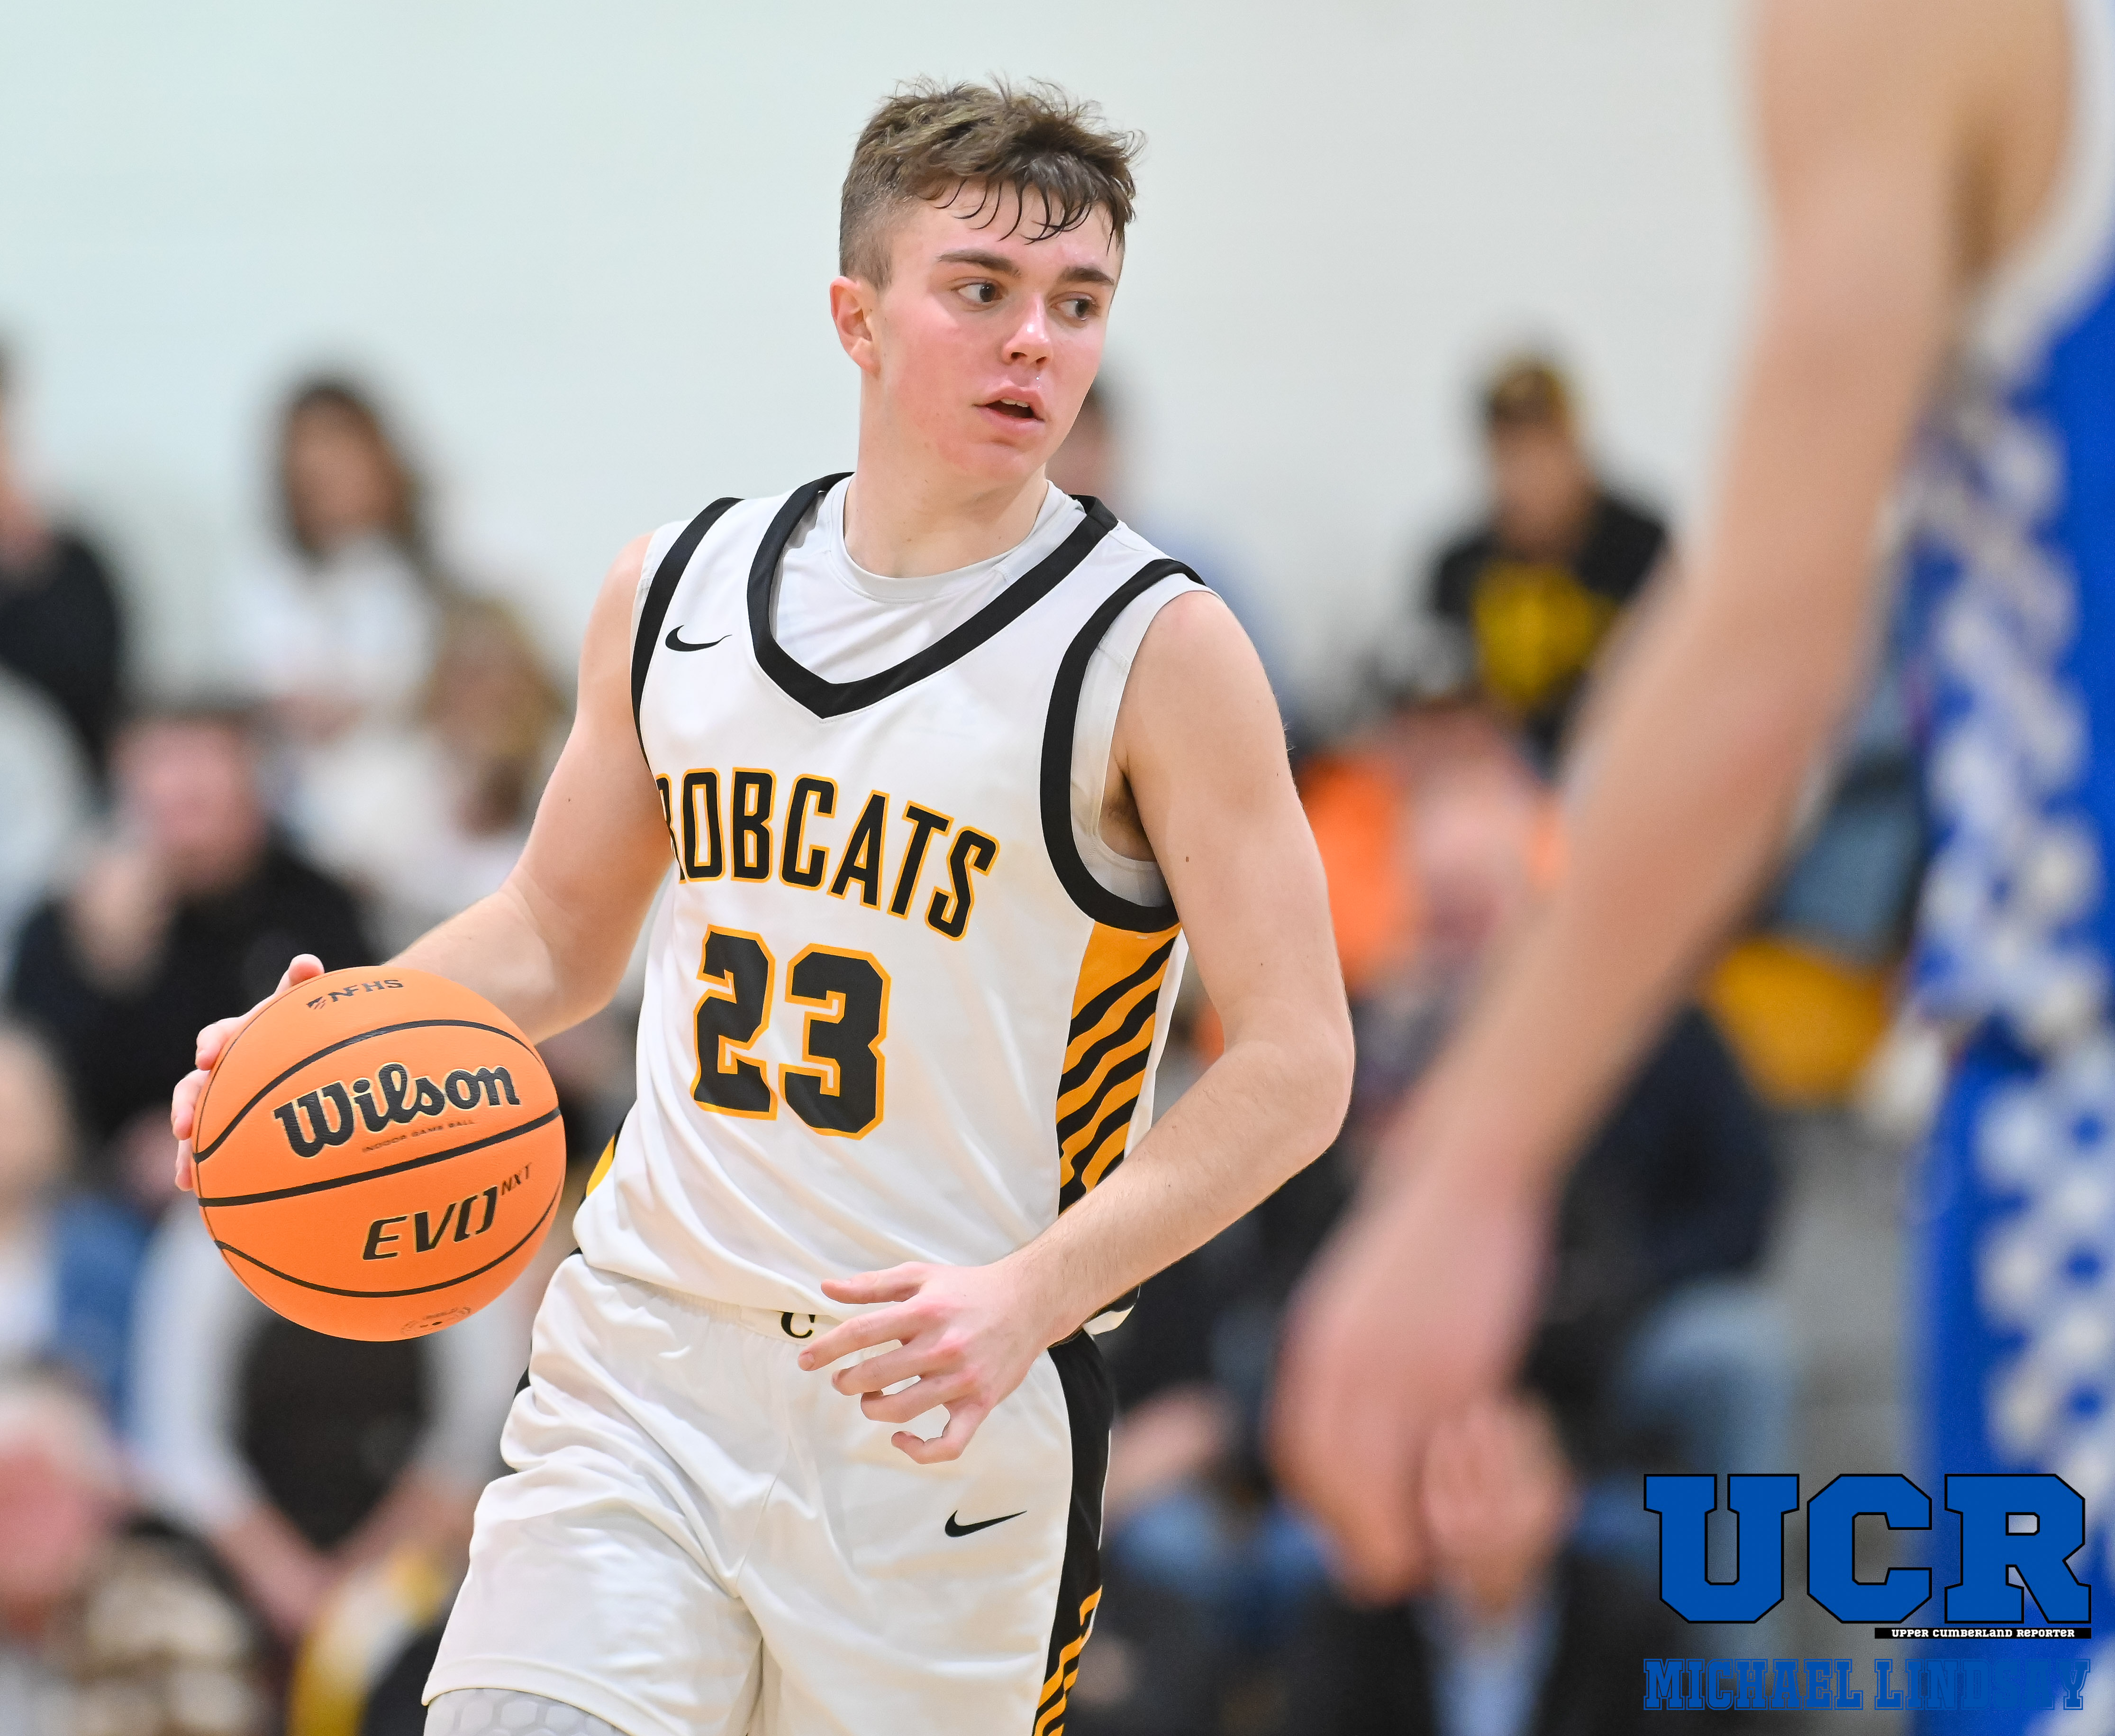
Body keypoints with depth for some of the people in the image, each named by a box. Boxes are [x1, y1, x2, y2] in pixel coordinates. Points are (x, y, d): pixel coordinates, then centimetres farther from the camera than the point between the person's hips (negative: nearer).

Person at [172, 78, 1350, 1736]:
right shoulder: (677, 591, 7)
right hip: (643, 1365, 3)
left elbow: (1295, 1066, -10)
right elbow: (562, 930, 20)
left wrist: (1032, 1295, -22)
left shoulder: (1156, 650, -7)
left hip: (944, 1414, -3)